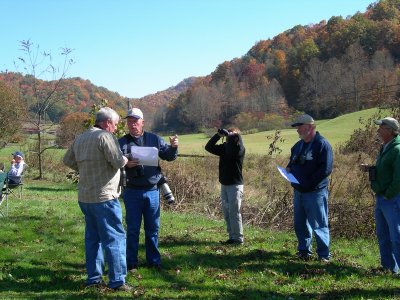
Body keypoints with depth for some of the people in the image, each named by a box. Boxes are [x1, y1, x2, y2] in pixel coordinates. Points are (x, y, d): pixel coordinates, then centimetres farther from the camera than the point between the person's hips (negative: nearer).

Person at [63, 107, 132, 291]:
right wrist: (125, 160, 2)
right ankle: (117, 281, -2)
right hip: (104, 197, -8)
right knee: (115, 238, -2)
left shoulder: (80, 138, 10)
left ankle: (93, 277, 20)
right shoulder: (105, 136, -14)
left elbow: (68, 161, 17)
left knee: (93, 237, 15)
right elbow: (118, 162, -18)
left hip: (84, 197, 8)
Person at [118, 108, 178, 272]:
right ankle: (131, 263, 14)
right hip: (132, 192, -2)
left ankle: (154, 260, 22)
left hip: (152, 190, 2)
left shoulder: (155, 139, 5)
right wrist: (126, 164, -26)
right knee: (133, 229, 6)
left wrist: (173, 147, -15)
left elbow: (169, 156, 6)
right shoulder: (122, 142, 0)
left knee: (153, 227, 11)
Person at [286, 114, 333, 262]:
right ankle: (304, 251, 28)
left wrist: (308, 183, -19)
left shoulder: (322, 144, -13)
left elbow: (326, 169, -20)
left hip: (315, 192, -8)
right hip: (299, 192, 8)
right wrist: (289, 169, 4)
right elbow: (292, 162, 27)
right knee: (300, 224, 15)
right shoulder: (298, 145, 13)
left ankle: (324, 255, 7)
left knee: (319, 225, -2)